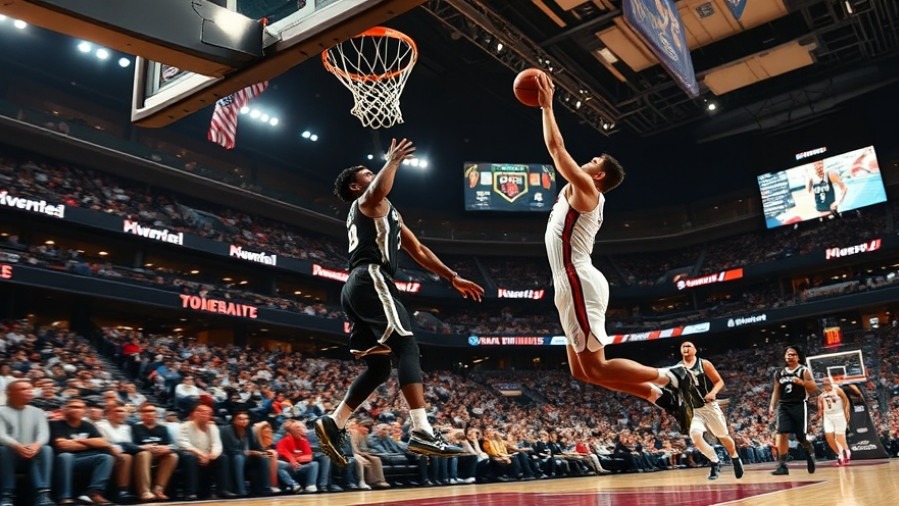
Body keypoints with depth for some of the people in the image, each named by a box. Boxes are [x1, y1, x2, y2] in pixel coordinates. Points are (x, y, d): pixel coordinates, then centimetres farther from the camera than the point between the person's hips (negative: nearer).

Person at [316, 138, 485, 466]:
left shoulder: (386, 212, 36)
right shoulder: (368, 201, 8)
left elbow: (418, 251, 32)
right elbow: (380, 189, -22)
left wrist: (453, 278, 26)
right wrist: (393, 161, -6)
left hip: (357, 287, 10)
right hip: (371, 280, -10)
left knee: (379, 367, 9)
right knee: (407, 349, -18)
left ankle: (333, 423, 3)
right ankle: (422, 431, -27)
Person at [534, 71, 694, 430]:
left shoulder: (584, 188, -3)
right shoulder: (580, 193, 21)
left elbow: (556, 147, -5)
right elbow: (558, 149, 31)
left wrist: (547, 106, 6)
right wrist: (544, 108, 32)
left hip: (578, 284, -10)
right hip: (574, 286, 10)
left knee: (595, 368, -9)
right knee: (581, 370, 10)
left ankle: (670, 378, 2)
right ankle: (660, 396, 12)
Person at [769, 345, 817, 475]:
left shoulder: (804, 371, 0)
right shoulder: (779, 373, 12)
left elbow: (814, 388, -6)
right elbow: (776, 391, 17)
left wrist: (801, 382, -23)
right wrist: (772, 406, 6)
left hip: (799, 406, -3)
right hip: (784, 407, 3)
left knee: (801, 437, 1)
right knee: (782, 435, -9)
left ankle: (810, 452, 34)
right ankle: (782, 465, -9)